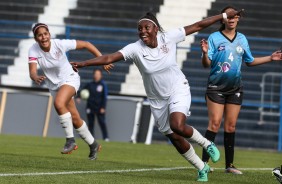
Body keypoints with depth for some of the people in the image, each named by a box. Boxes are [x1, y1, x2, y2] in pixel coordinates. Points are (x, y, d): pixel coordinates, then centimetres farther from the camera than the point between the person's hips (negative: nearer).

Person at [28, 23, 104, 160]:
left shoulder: (60, 44, -23)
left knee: (58, 103, -33)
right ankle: (93, 145, 28)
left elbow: (86, 44, -13)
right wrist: (36, 78, -51)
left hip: (69, 78, -4)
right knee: (75, 119, 7)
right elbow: (32, 71, -27)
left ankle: (70, 140, -19)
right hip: (54, 85, 4)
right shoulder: (33, 51, -17)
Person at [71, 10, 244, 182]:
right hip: (157, 100, 3)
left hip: (178, 90, -3)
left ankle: (207, 144, 1)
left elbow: (197, 26, -9)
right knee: (174, 138, 8)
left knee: (177, 126, -28)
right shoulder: (136, 48, -17)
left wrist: (224, 16, -6)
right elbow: (109, 58, -25)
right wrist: (83, 63, -37)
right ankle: (202, 168, 28)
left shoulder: (169, 38, -15)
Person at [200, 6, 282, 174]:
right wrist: (205, 53, -30)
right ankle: (204, 162, -9)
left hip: (235, 88, 4)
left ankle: (229, 165, 9)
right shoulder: (214, 38, -6)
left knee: (231, 126, 5)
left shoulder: (242, 39, 9)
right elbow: (207, 64, -10)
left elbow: (250, 61, 20)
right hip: (216, 87, -4)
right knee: (215, 123, -12)